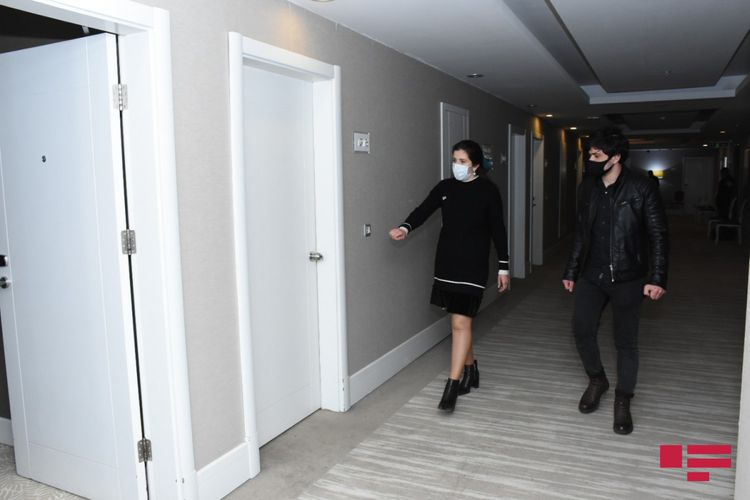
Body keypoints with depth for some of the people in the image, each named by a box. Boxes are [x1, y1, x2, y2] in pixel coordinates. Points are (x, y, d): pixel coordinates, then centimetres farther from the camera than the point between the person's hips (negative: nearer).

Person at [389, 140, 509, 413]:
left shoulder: (488, 190, -5)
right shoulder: (445, 187, 5)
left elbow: (498, 230, -2)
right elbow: (424, 210, -6)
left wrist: (503, 267, -1)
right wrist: (405, 227, -27)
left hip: (473, 265, -4)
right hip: (447, 263, 5)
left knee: (461, 323, -9)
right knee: (458, 321, 14)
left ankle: (452, 385, -3)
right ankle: (470, 370, 33)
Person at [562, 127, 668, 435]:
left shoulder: (641, 188, -11)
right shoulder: (587, 188, 4)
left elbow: (658, 235, -9)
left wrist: (657, 278, -16)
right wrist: (571, 271, 12)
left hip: (627, 278, -4)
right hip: (591, 275, 4)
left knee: (626, 341, 5)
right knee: (581, 331, 3)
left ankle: (623, 401, 23)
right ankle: (597, 380, 29)